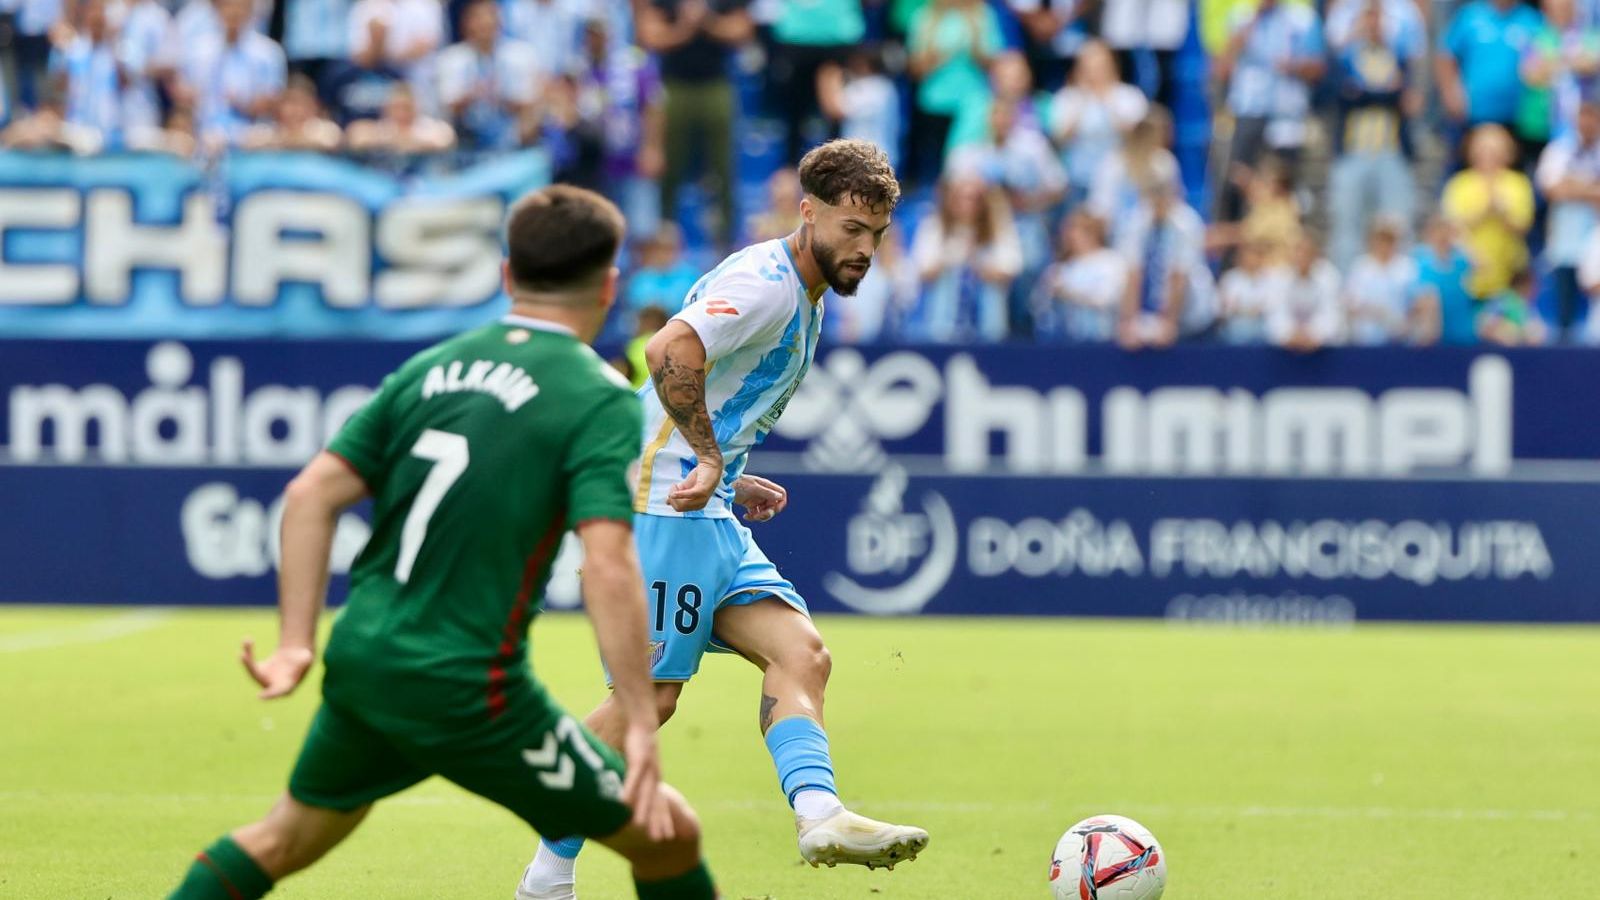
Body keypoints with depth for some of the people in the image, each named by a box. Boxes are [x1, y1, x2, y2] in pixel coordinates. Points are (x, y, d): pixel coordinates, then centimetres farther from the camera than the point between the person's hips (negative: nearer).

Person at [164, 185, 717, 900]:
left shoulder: (432, 367, 9)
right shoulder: (600, 399, -9)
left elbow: (312, 495, 6)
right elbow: (608, 566, -20)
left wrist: (296, 644, 8)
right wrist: (639, 725, -20)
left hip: (361, 661, 6)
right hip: (465, 690, -6)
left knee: (285, 839, 29)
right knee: (668, 837, 6)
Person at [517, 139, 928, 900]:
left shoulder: (802, 300, 20)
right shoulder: (767, 284, -13)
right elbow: (668, 351, -29)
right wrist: (709, 459, -24)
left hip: (708, 516, 10)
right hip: (662, 507, -10)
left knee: (800, 652, -8)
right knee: (649, 696, -9)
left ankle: (818, 815, -25)